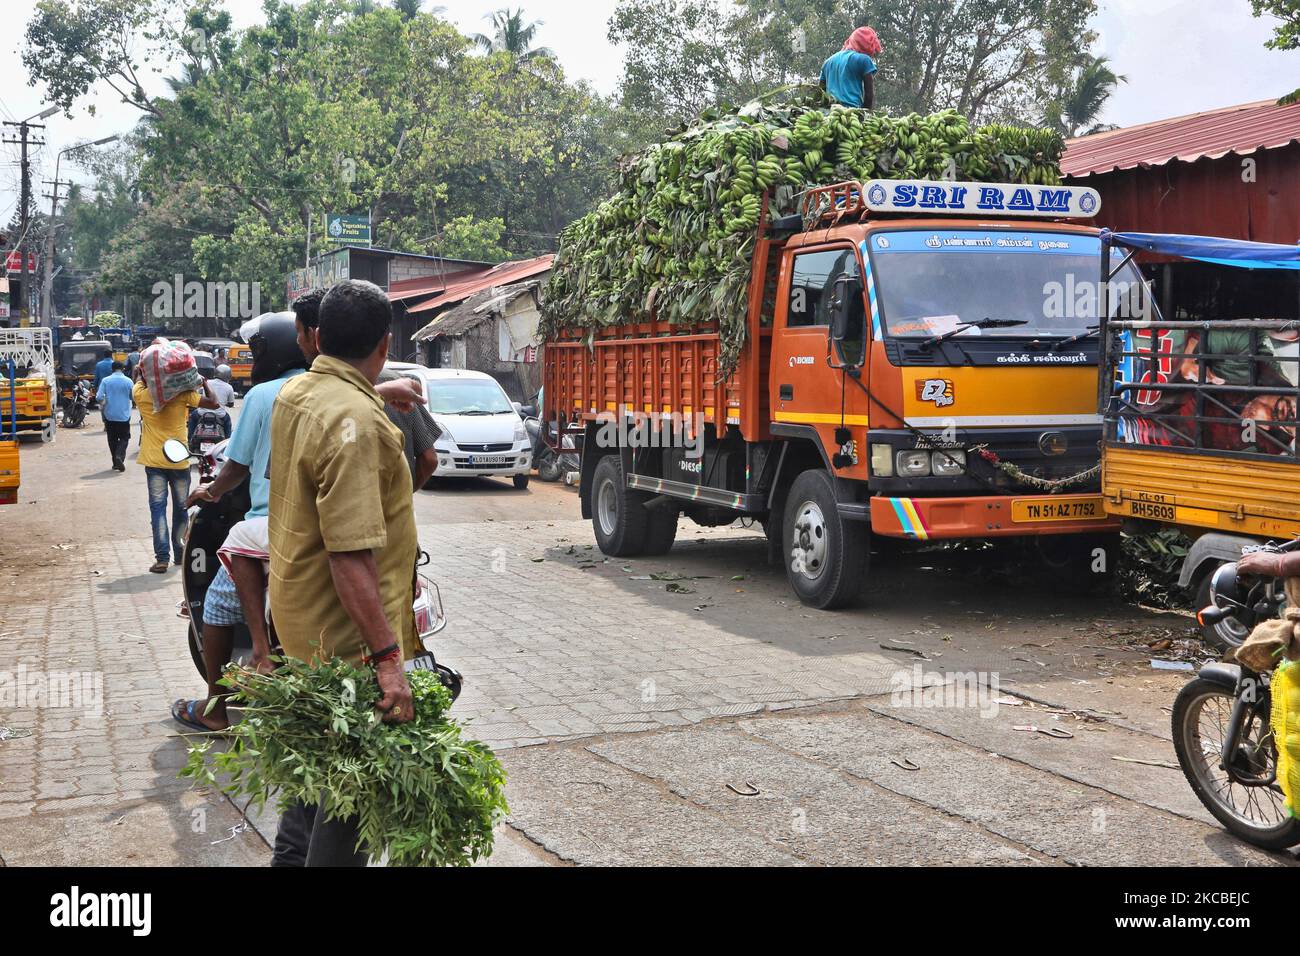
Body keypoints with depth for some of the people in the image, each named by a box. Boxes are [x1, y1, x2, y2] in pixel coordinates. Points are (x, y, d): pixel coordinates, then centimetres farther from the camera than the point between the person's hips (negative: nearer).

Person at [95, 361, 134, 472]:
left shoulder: (106, 381, -4)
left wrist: (103, 404, 10)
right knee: (124, 438, 7)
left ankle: (115, 462, 14)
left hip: (110, 415, 1)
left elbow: (98, 397, -10)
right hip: (124, 416, -1)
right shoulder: (128, 381, -4)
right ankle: (119, 456, -18)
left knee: (112, 439, 12)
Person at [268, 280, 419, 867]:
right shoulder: (357, 423, -25)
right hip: (348, 634, -10)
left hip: (299, 616, 10)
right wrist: (387, 658, -30)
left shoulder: (293, 395, 5)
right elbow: (350, 555, -30)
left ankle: (292, 855, 39)